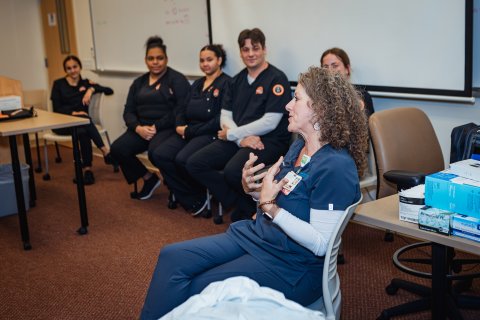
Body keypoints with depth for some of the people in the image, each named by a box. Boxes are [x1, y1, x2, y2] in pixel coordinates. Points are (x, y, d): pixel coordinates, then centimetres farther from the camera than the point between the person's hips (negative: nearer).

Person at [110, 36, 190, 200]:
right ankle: (149, 178, 5)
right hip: (142, 128, 6)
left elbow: (181, 111, -13)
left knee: (155, 152, -35)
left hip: (167, 129, -6)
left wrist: (156, 127, -18)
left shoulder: (177, 79, -1)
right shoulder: (138, 82, 17)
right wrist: (138, 128, -11)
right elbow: (128, 112, 11)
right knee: (117, 149, -17)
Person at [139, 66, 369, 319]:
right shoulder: (298, 147, 8)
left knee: (196, 289, -14)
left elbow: (320, 243, -23)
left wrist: (269, 205, -24)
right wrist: (251, 189, -3)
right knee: (171, 256, -5)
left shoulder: (336, 166, -21)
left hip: (289, 266, -8)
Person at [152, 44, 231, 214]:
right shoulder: (197, 84, 23)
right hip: (188, 131, 7)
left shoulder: (226, 84, -3)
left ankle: (200, 195, -1)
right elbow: (184, 110, 21)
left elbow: (220, 120, -12)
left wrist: (190, 131, -12)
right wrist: (180, 127, -2)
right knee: (160, 155, -16)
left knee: (183, 159, -31)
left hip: (210, 134, -7)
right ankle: (193, 200, -6)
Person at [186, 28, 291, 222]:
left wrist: (232, 134, -9)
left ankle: (250, 208, 0)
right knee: (194, 164, -8)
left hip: (269, 141, -7)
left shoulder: (276, 79, -7)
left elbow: (270, 122, -15)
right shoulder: (237, 80, 15)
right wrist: (241, 138, -13)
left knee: (233, 171, -34)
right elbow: (225, 116, 8)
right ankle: (243, 206, -4)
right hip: (238, 139, 8)